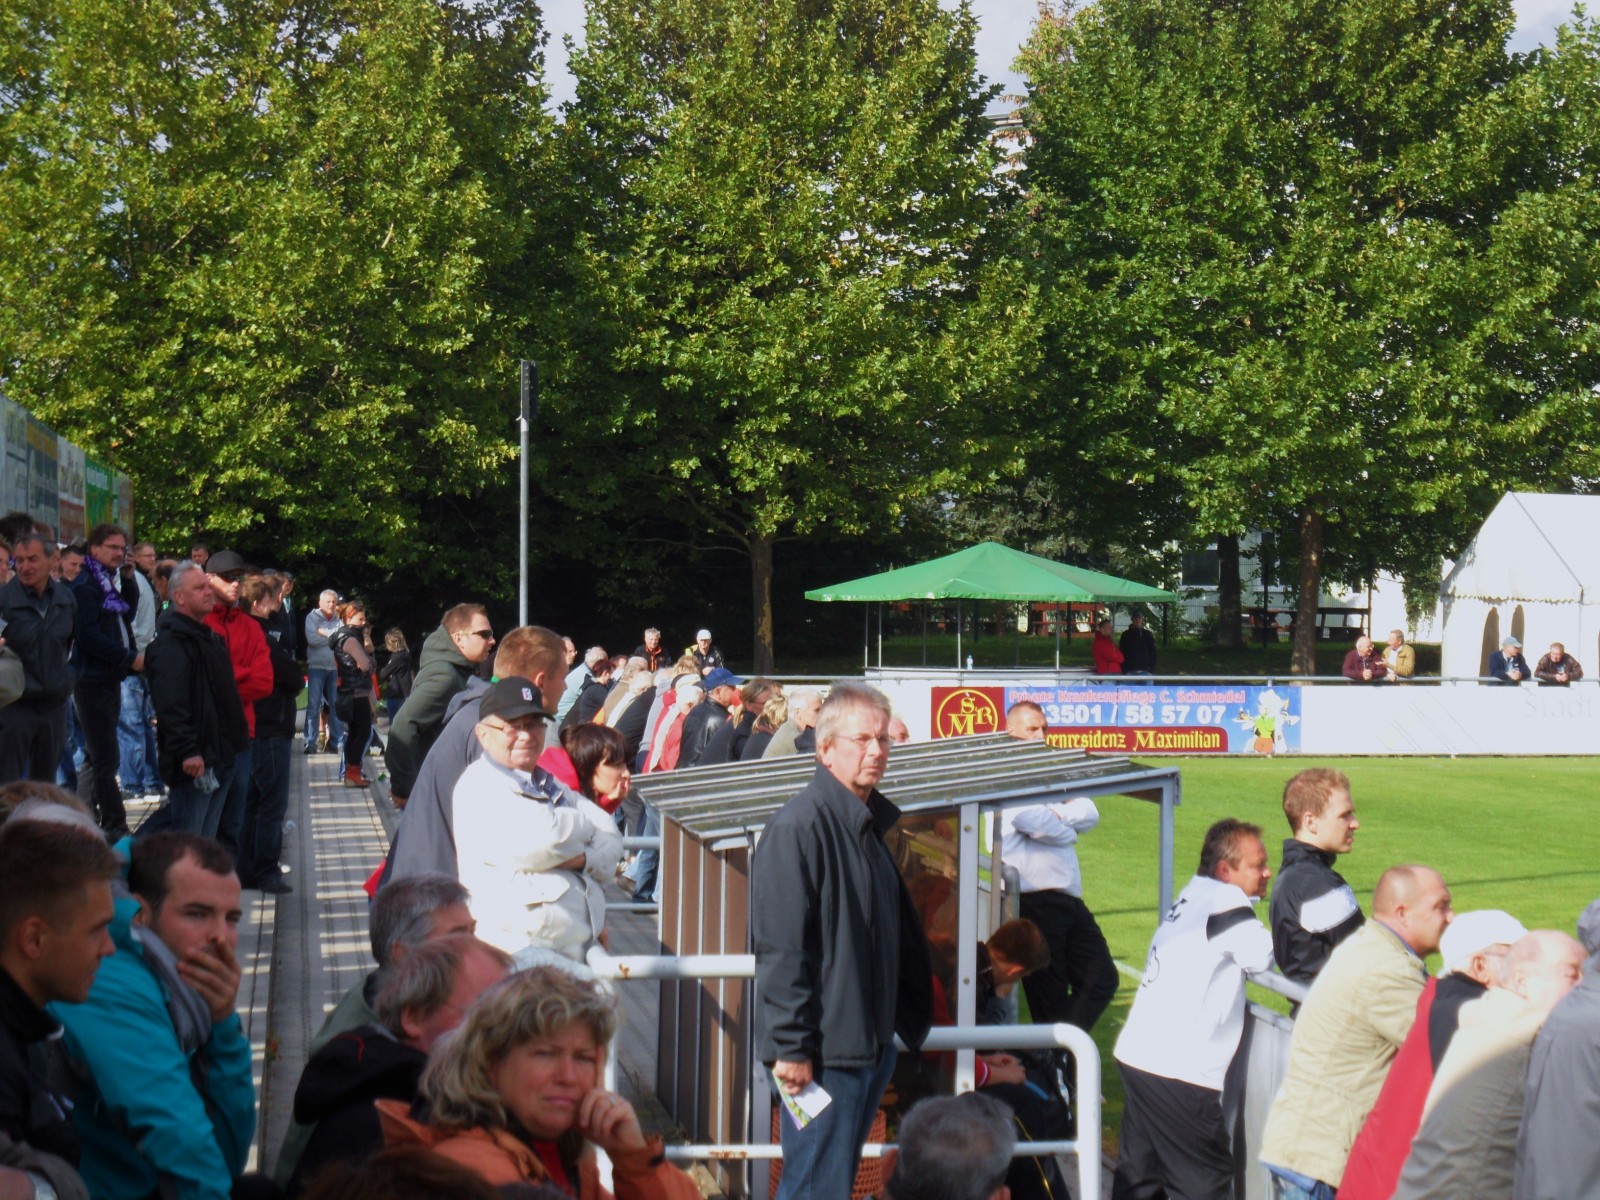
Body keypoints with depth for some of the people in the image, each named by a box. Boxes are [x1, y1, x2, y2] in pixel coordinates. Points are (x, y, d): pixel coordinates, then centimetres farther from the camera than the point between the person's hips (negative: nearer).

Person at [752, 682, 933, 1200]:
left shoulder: (870, 825, 14)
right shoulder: (798, 826, -16)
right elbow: (780, 948, -19)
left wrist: (911, 1018, 20)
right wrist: (791, 1048, -21)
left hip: (872, 1042, 9)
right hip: (824, 1054, -9)